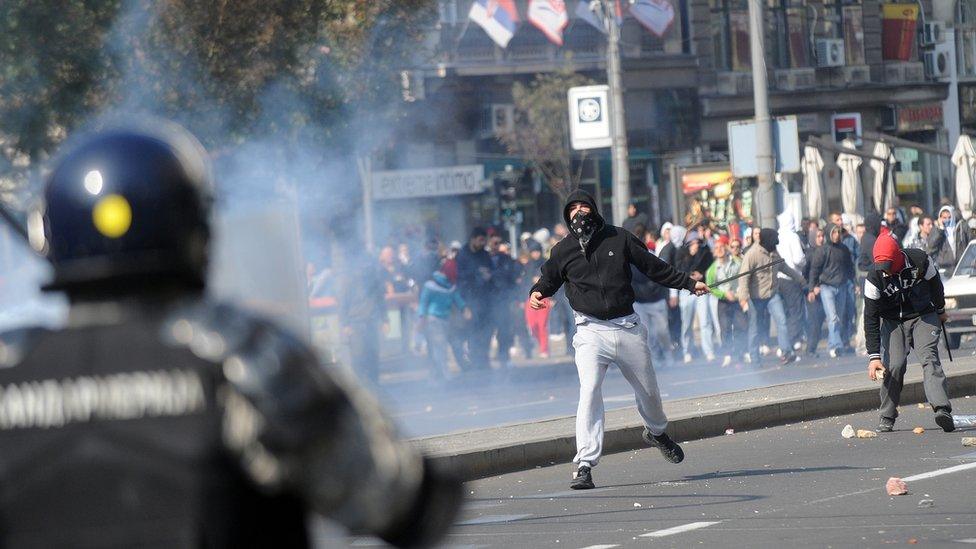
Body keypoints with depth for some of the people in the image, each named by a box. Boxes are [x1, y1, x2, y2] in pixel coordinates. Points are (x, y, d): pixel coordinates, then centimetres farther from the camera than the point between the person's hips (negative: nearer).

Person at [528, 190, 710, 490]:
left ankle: (657, 432, 47)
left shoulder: (618, 238, 4)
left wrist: (689, 283, 9)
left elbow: (654, 267, 10)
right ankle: (584, 465, -22)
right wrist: (536, 294, -8)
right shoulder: (563, 250, 4)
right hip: (590, 331, -2)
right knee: (589, 390, -20)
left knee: (648, 390, 14)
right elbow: (548, 279, 15)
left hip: (628, 327, 2)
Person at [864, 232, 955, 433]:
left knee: (929, 358, -19)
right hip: (892, 322, 0)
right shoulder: (875, 278, -20)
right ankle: (887, 417, -1)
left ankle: (942, 410, -32)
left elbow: (935, 284, 3)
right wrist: (874, 356, -22)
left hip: (924, 318, 0)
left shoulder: (920, 261, -20)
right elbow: (871, 318, -17)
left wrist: (940, 310, 19)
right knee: (893, 365, -15)